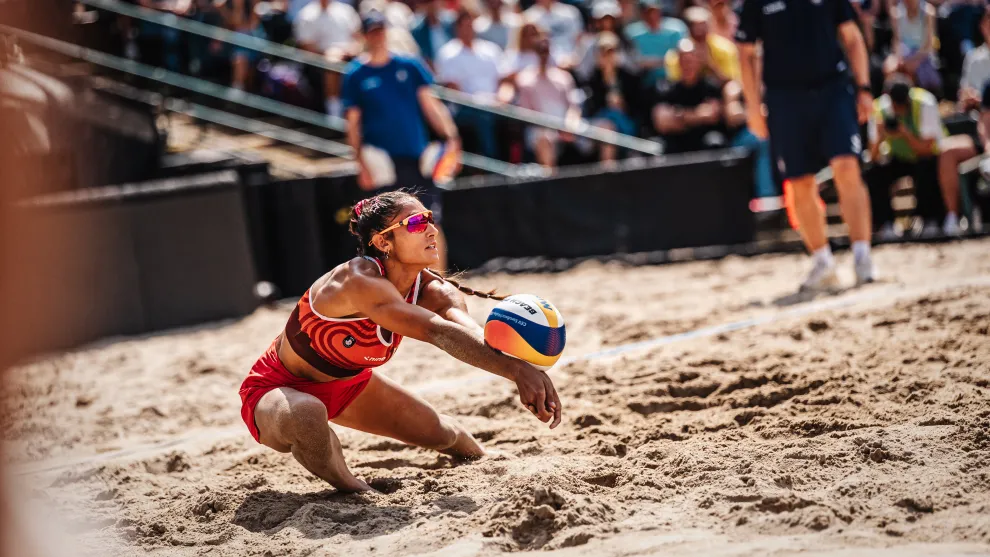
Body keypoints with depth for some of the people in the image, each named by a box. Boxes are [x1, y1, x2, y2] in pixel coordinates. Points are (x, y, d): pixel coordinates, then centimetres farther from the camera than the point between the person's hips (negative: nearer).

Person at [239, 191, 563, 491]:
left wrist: (524, 372, -56)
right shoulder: (358, 281, -37)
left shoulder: (433, 291, -15)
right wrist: (516, 370, -59)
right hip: (278, 388, -8)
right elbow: (437, 332, -49)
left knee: (437, 431, 11)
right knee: (306, 416, -41)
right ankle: (361, 496, -13)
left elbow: (474, 337, -35)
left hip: (343, 384, 8)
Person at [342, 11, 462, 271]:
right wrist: (361, 164, -7)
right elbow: (353, 123, 3)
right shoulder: (355, 75, 3)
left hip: (417, 160, 1)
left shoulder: (409, 66, 7)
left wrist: (450, 137, -9)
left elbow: (430, 104, 5)